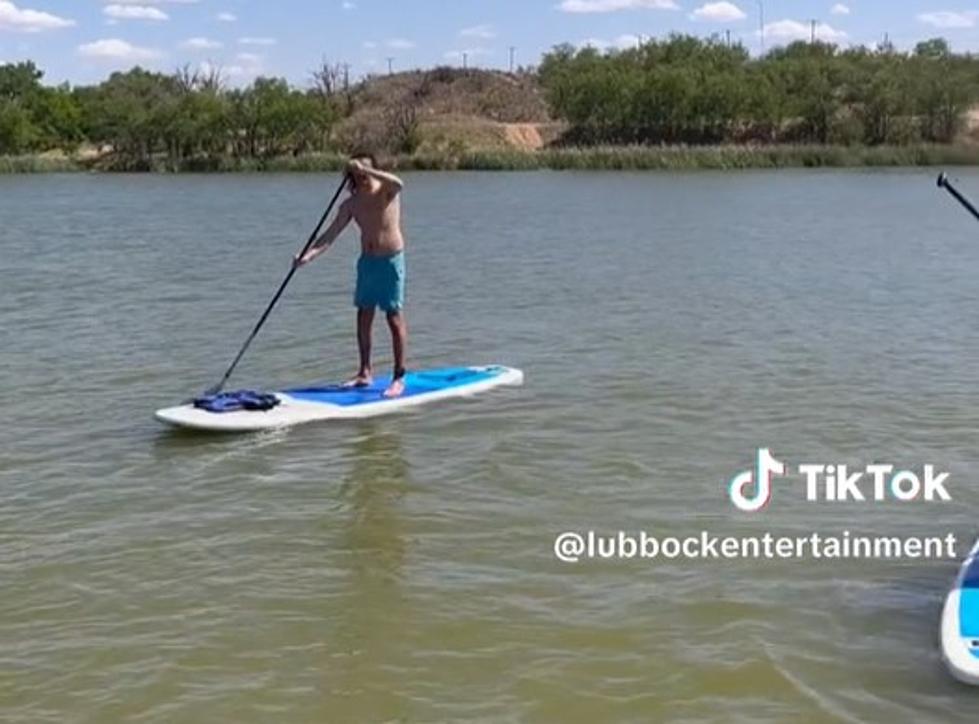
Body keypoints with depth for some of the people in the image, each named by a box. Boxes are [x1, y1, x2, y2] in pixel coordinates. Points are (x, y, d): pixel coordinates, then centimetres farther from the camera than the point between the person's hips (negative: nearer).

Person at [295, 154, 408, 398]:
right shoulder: (351, 204, 3)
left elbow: (398, 184, -35)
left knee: (395, 319, -3)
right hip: (366, 261, 6)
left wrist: (366, 170, -38)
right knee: (363, 318, 10)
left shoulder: (386, 191, -9)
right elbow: (330, 235, -1)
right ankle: (365, 373, 23)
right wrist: (309, 255, -15)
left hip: (391, 261, -6)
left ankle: (399, 378, 1)